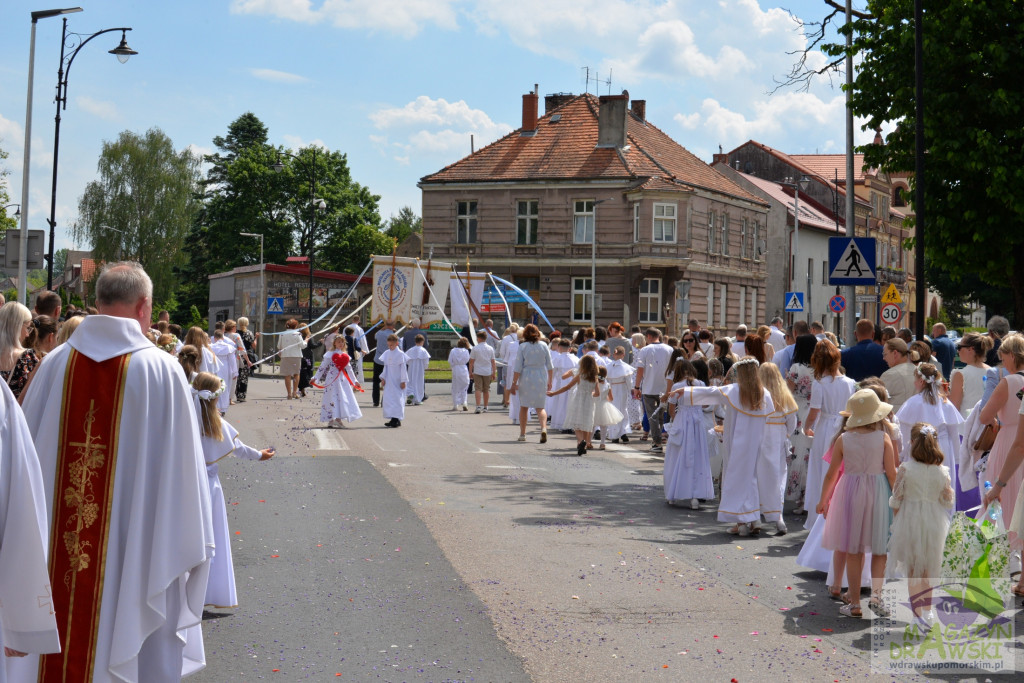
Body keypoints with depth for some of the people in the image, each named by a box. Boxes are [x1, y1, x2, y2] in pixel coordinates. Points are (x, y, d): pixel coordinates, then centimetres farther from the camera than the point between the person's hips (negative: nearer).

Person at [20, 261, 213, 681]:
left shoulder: (56, 364, -1)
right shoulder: (161, 370, -10)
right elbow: (182, 467, -9)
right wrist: (191, 546, 1)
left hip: (54, 549, 3)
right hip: (133, 547, -3)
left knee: (59, 642, 15)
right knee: (127, 645, 8)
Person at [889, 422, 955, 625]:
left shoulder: (905, 469, -14)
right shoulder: (942, 471, -8)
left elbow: (896, 500, -8)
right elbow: (948, 501, -1)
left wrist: (896, 519, 8)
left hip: (909, 520, -2)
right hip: (934, 523, 2)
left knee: (912, 568, 10)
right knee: (930, 567, 15)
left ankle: (917, 610, 11)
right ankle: (927, 609, 19)